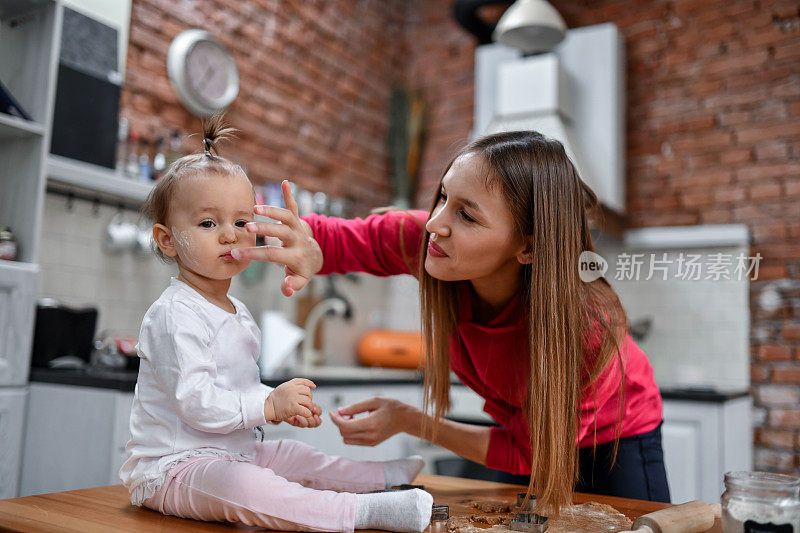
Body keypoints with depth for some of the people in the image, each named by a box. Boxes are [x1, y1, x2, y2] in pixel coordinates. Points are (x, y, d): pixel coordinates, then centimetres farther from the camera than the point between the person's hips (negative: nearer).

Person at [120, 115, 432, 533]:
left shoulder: (238, 314, 12)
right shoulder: (175, 315, -20)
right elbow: (194, 402, -27)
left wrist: (288, 405, 6)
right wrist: (270, 404, -28)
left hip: (230, 453, 10)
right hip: (172, 465, -10)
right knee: (240, 485, -35)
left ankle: (380, 476, 35)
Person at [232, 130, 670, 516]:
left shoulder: (581, 323, -40)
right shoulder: (426, 240, -32)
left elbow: (526, 453, -26)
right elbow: (338, 238, -19)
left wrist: (409, 422, -30)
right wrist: (308, 252, -44)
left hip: (612, 438, -3)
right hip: (523, 422, 4)